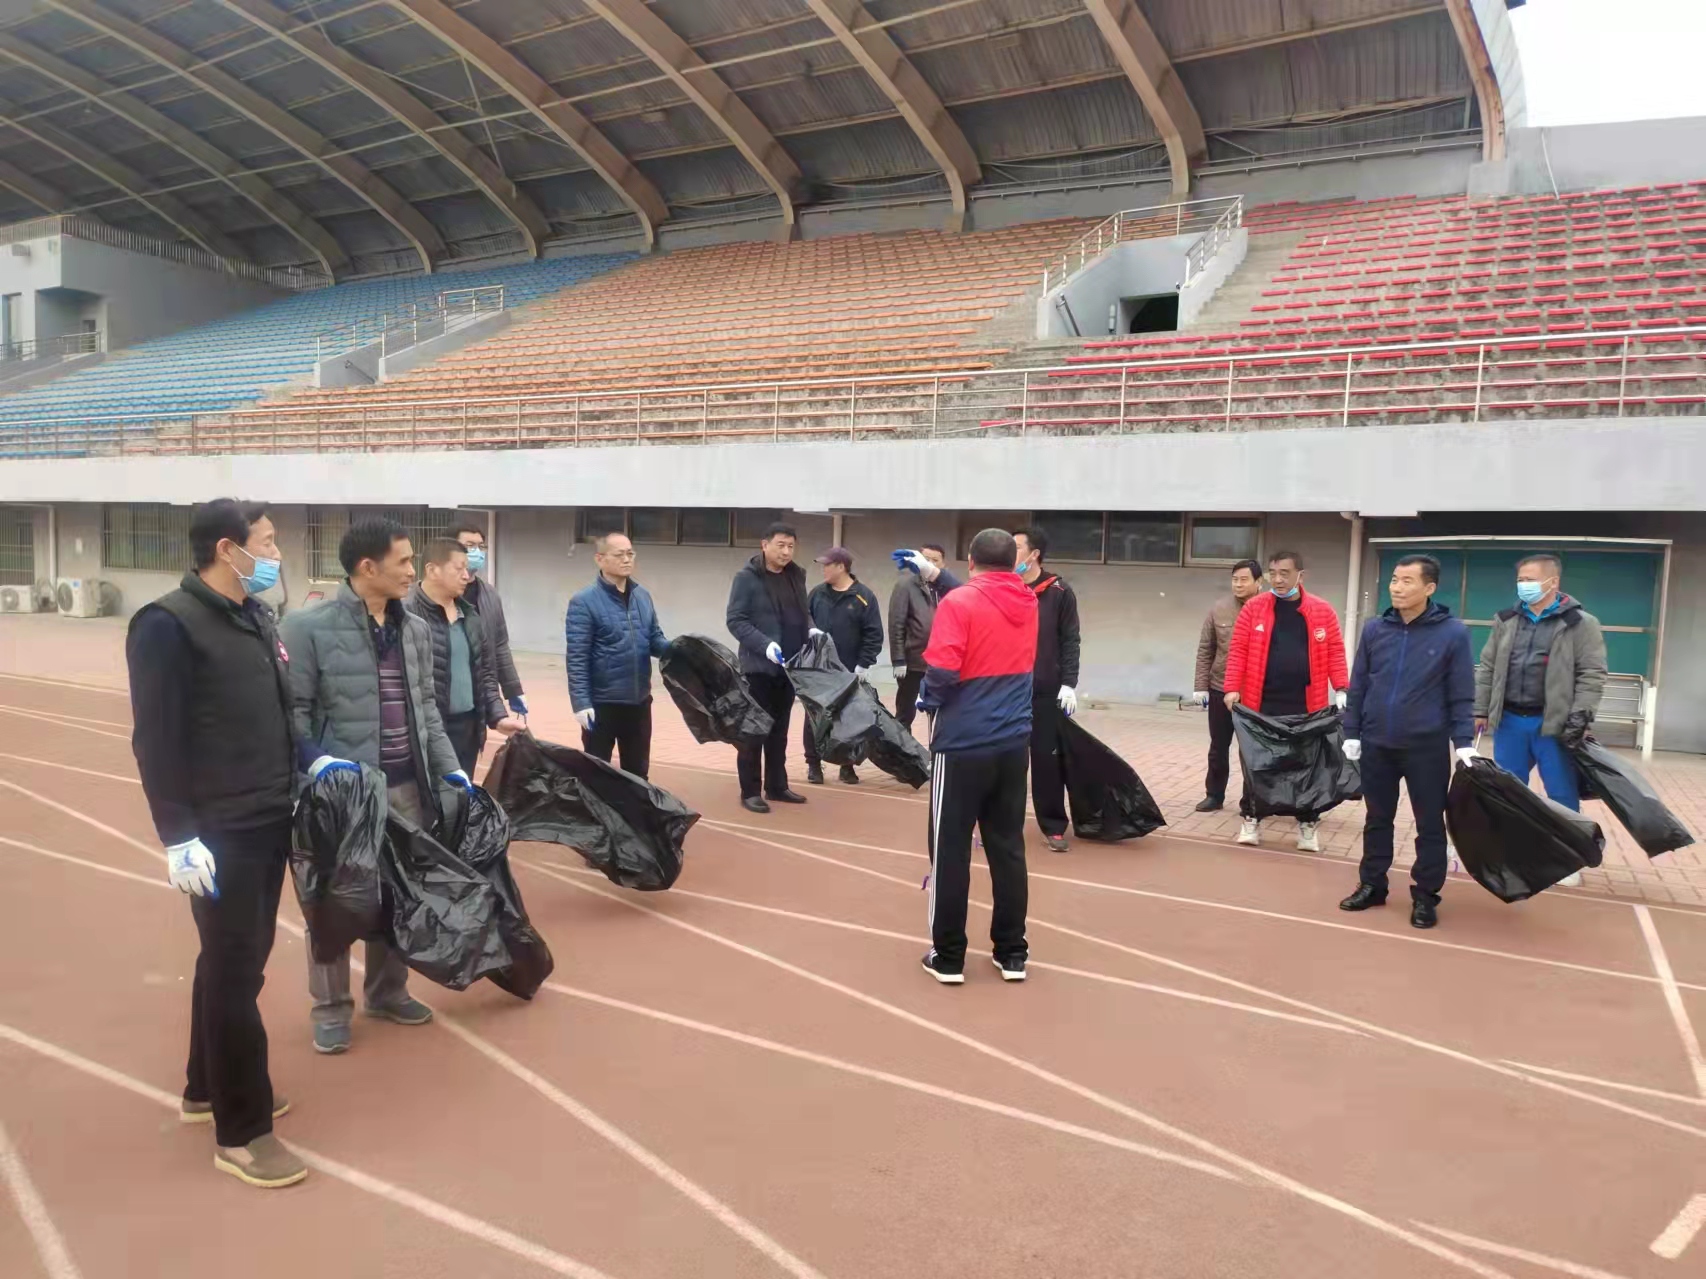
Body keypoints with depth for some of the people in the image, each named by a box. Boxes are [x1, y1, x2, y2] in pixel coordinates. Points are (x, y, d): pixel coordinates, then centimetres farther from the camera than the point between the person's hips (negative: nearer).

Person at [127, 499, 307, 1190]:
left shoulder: (256, 617, 11)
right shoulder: (168, 624, -14)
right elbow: (156, 740, -16)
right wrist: (178, 836, -18)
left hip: (271, 822, 8)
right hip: (218, 832, -8)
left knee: (237, 959, 19)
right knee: (236, 970, -1)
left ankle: (207, 1087, 37)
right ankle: (242, 1131, 11)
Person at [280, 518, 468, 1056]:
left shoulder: (416, 629, 8)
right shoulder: (309, 627, -10)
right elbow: (292, 710, -9)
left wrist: (451, 770, 8)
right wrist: (316, 761, -23)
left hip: (408, 788, 6)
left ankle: (388, 991, 34)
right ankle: (331, 1007, 25)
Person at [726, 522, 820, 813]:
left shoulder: (796, 577, 9)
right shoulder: (747, 578, -9)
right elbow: (735, 620, -13)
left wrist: (811, 630, -2)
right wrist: (764, 644, -24)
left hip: (788, 665, 6)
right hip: (758, 665, -6)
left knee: (779, 730, 14)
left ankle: (776, 786, 24)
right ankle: (750, 791, 8)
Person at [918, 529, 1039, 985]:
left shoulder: (959, 603, -12)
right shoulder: (1028, 603, 7)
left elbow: (942, 671, -20)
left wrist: (929, 700, -1)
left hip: (962, 745, -5)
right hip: (1014, 744, 5)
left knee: (950, 851, 5)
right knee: (1008, 847, 12)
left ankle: (948, 957, 13)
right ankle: (1012, 952, 19)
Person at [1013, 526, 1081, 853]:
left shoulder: (1059, 592, -1)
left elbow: (1070, 641, -2)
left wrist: (1068, 684, -9)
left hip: (1046, 692, -2)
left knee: (1047, 759, 3)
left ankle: (1053, 827, 13)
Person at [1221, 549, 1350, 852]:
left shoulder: (1322, 611, 2)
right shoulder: (1254, 608, 0)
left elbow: (1335, 653, 2)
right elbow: (1238, 651, -3)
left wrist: (1341, 690, -8)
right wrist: (1232, 689, -12)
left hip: (1306, 705, 1)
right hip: (1261, 703, 0)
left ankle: (1307, 825, 22)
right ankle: (1251, 820, 20)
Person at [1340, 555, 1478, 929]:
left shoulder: (1452, 632, -7)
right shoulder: (1375, 629, 1)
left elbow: (1461, 694, -4)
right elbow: (1358, 685, 7)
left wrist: (1464, 743, -8)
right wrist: (1352, 733, 5)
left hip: (1427, 747, -3)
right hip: (1376, 745, 3)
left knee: (1430, 824, 8)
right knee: (1377, 819, 14)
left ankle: (1425, 896, 20)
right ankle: (1371, 885, 27)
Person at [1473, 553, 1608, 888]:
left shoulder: (1581, 624, -4)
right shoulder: (1506, 621, 8)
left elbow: (1592, 675, -7)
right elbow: (1487, 669, 13)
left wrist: (1580, 717, -15)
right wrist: (1480, 711, 8)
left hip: (1553, 724, -4)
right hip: (1509, 721, 4)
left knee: (1562, 795, 5)